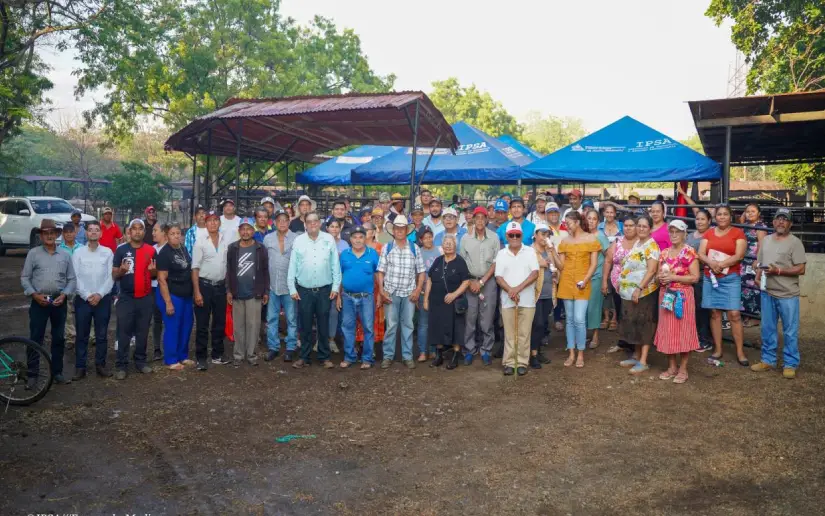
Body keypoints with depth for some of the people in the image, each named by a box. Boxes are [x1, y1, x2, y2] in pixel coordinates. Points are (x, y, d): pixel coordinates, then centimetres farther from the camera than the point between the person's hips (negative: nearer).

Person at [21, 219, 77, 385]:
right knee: (35, 339, 0)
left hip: (59, 302, 2)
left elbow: (72, 279, 6)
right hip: (39, 301, -2)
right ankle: (32, 375, 8)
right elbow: (25, 278, 0)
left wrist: (64, 294, -9)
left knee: (58, 338, 8)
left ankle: (57, 372, 18)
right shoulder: (33, 253, 1)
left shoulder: (65, 254, 6)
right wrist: (35, 294, -12)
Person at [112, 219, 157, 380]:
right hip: (126, 297, -2)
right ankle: (121, 365, 6)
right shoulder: (121, 250, -1)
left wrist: (152, 270, -12)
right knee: (124, 333, 0)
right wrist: (121, 270, -21)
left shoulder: (151, 250, 4)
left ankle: (140, 362, 20)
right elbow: (114, 275, 1)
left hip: (146, 298, 2)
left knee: (143, 332, 9)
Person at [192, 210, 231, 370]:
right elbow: (195, 268, -6)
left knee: (220, 323, 11)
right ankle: (201, 358, 11)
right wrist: (196, 292, -11)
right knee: (202, 324, 3)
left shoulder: (226, 240, 2)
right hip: (204, 285, -3)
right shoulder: (200, 242, -6)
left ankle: (217, 355, 23)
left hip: (221, 286, 3)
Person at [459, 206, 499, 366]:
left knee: (487, 319, 2)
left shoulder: (494, 237, -2)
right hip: (470, 281, 0)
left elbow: (496, 262, -2)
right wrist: (470, 281, -5)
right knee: (470, 318, 1)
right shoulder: (466, 238, 0)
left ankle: (486, 351, 13)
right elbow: (461, 262, 4)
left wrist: (482, 281, -7)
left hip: (488, 281, 0)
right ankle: (469, 350, 12)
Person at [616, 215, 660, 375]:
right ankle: (636, 356, 25)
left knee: (644, 325, -3)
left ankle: (643, 361, 2)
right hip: (630, 292, 9)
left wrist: (639, 288, -25)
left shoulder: (651, 245, -13)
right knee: (634, 324, 14)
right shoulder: (636, 243, 13)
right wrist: (621, 283, 16)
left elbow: (651, 270, -21)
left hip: (643, 292, -8)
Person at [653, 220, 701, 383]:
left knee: (683, 331, -1)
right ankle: (671, 367, 19)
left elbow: (695, 277, -11)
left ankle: (683, 369, 10)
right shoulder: (664, 253, 10)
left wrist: (674, 277, -17)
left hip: (682, 296, -5)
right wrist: (661, 277, -6)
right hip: (666, 296, 5)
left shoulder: (690, 253, -6)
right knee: (667, 331, 8)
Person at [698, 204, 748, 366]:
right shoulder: (708, 233, 11)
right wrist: (712, 263, -15)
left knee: (734, 314, -6)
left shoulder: (737, 233, 1)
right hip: (710, 278, 4)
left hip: (730, 278, -4)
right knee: (714, 313, 7)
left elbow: (739, 255, -9)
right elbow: (701, 254, 3)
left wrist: (721, 264, -16)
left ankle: (740, 352, 1)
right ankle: (717, 349, 15)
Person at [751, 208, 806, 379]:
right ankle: (768, 360, 25)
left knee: (790, 331, 3)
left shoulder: (795, 242, -7)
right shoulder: (766, 240, 11)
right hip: (767, 293, 6)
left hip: (787, 295, -5)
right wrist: (757, 276, 1)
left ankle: (790, 364, 13)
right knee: (767, 329, 14)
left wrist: (779, 271, -20)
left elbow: (801, 269, -12)